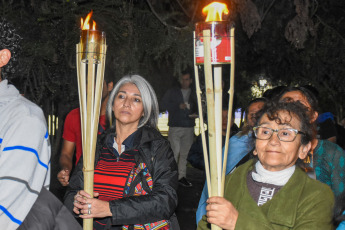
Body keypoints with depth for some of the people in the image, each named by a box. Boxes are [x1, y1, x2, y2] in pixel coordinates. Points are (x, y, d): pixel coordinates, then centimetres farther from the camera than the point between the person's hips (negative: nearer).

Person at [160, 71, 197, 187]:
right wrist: (178, 106, -13)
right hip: (175, 126, -3)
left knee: (185, 153, 5)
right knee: (175, 151, -13)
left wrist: (195, 114, 2)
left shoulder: (194, 94, 17)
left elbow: (198, 108, 25)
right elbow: (163, 105, -2)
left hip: (189, 127, 3)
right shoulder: (172, 92, 10)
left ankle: (182, 176, 13)